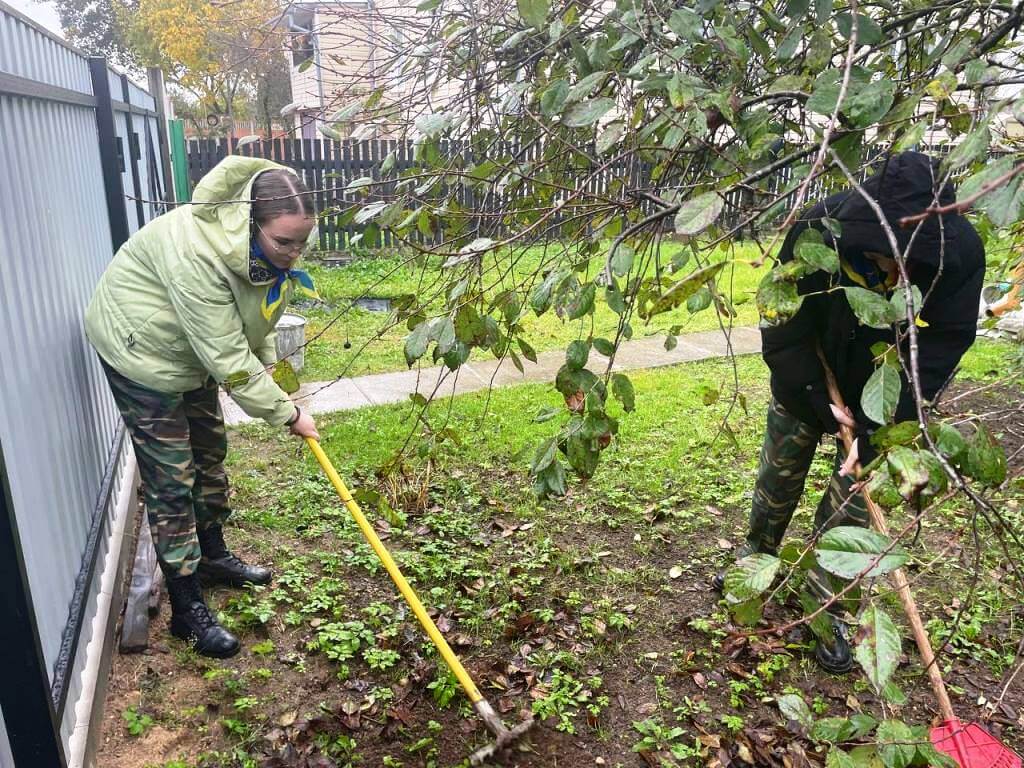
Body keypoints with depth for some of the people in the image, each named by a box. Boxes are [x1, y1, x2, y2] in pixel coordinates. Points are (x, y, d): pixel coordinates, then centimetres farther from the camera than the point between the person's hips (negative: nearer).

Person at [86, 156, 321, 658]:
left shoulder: (271, 247, -13)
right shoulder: (195, 252, -39)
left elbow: (260, 320, 6)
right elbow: (228, 358, -35)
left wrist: (267, 369, -6)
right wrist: (286, 413, -26)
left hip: (191, 349, 8)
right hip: (140, 351, -8)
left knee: (209, 452, 17)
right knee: (171, 481, -6)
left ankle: (212, 556, 37)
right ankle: (187, 609, 5)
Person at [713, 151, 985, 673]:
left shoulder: (961, 254, -29)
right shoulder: (817, 231, -31)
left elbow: (937, 356, -21)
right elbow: (784, 331, -20)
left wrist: (878, 432, -25)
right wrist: (818, 404, -20)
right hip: (806, 379, 0)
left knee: (853, 500, 4)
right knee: (777, 478, 13)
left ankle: (828, 609, 24)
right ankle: (755, 561, 40)